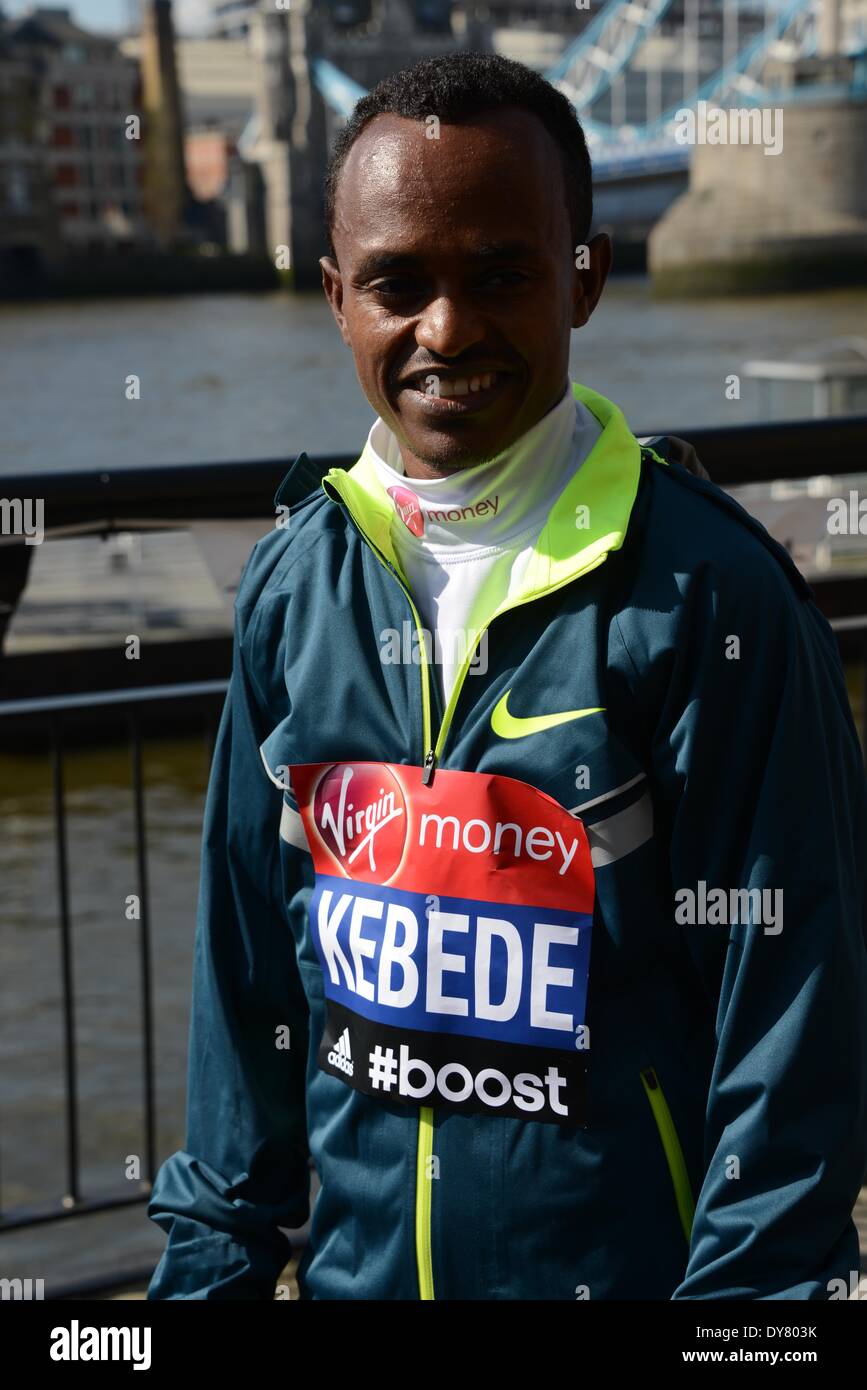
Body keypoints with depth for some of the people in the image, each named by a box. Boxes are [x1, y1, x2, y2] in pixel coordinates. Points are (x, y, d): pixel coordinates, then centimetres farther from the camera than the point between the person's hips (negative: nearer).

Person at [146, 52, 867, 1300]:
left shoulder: (708, 597, -16)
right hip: (355, 1265, 5)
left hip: (627, 1262, -4)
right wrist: (215, 1254, 8)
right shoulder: (295, 579, -1)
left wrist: (755, 1281, -16)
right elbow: (249, 962, 7)